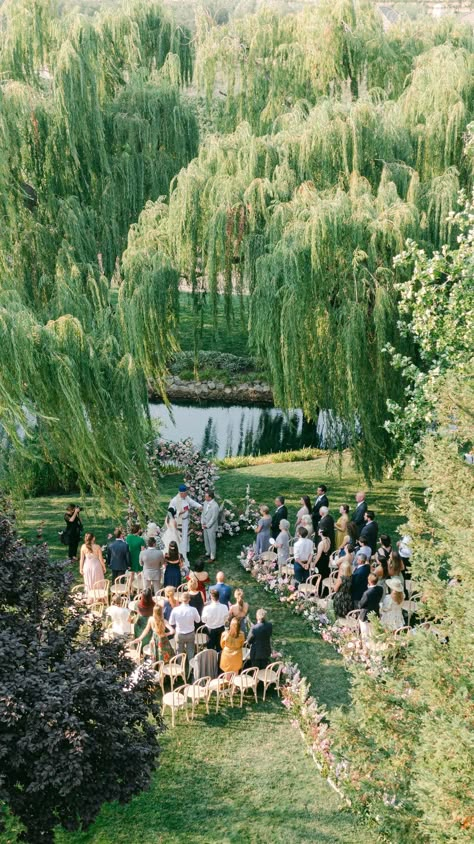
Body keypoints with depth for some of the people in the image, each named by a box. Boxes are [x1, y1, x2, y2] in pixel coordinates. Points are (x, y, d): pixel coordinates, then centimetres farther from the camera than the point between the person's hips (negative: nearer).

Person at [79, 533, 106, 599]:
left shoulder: (84, 547, -11)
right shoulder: (97, 547, -17)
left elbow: (81, 559, -5)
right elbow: (101, 559, -11)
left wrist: (81, 568, 6)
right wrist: (104, 567, 3)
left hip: (87, 566, 2)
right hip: (96, 566, -2)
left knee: (89, 583, 16)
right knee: (97, 583, 16)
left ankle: (90, 599, 24)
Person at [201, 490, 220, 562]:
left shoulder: (215, 506, -26)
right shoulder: (205, 502, -3)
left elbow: (214, 518, -21)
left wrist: (207, 525, -14)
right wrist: (202, 523, 0)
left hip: (211, 527, -7)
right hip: (205, 526, 7)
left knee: (212, 541, 5)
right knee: (206, 540, 21)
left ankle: (212, 557, 18)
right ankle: (208, 553, 40)